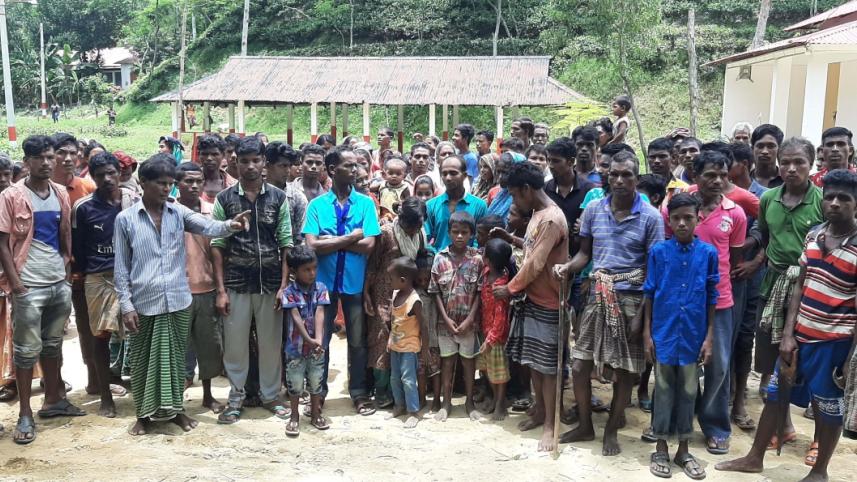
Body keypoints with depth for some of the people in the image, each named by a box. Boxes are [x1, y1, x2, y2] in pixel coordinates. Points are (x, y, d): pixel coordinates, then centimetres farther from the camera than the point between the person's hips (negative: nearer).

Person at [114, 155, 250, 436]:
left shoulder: (178, 212, 2)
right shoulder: (125, 219, -2)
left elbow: (207, 227, -16)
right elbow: (121, 267, -1)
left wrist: (230, 226, -38)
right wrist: (126, 305, -5)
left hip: (177, 301, 2)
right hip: (143, 303, -2)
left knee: (175, 357, 13)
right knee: (143, 359, 10)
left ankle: (175, 409, 27)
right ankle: (144, 414, 24)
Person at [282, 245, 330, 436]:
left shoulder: (321, 288, -3)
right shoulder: (289, 292, -10)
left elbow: (319, 314, -13)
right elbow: (296, 317, -19)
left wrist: (318, 339, -26)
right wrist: (309, 339, -29)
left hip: (316, 346, 2)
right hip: (295, 346, -2)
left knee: (316, 382, 13)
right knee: (295, 383, 7)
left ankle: (315, 414, 29)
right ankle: (294, 417, 23)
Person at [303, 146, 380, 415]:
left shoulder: (365, 203, -2)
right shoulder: (317, 205, -3)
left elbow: (368, 245, -12)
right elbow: (312, 245, -14)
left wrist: (332, 241, -13)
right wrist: (350, 237, -15)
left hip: (354, 282, 1)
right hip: (323, 281, 0)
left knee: (357, 340, 11)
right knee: (320, 339, 10)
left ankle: (359, 392, 25)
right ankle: (318, 391, 25)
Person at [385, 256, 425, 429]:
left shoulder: (414, 300, -22)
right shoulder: (395, 294, 0)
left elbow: (422, 325, -16)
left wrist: (424, 347, -12)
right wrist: (389, 340, 12)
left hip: (409, 347, -8)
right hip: (395, 345, 8)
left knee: (408, 380, -5)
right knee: (395, 378, 16)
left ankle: (414, 412, 6)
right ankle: (400, 406, 31)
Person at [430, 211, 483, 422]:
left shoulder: (477, 259, -6)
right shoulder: (440, 258, -4)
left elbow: (480, 292, -6)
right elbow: (435, 292, -3)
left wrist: (469, 319, -11)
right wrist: (446, 318, -9)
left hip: (468, 321, -1)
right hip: (446, 320, 1)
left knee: (468, 360, 11)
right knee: (447, 360, 11)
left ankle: (469, 401, 25)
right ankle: (446, 402, 22)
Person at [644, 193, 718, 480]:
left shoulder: (708, 253, -3)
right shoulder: (658, 251, -5)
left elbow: (711, 297, 2)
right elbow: (649, 293, 0)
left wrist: (709, 337, 0)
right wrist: (646, 333, -2)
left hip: (694, 335, 1)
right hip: (664, 334, -1)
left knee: (688, 392, 11)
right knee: (664, 390, 9)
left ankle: (683, 451, 24)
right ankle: (661, 450, 21)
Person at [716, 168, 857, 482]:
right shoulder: (813, 235, 3)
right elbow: (800, 287, 7)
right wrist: (788, 335, 3)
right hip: (801, 335, 6)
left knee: (827, 407, 10)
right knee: (775, 395, 15)